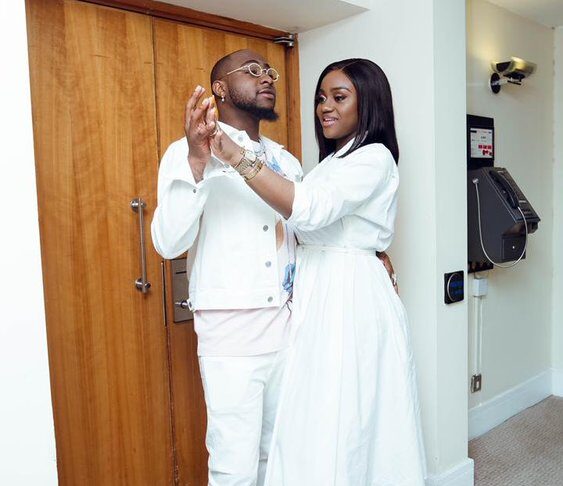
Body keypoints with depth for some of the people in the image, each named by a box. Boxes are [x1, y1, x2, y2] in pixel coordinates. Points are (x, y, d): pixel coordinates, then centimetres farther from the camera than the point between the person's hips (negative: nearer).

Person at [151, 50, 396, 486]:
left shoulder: (286, 160, 14)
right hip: (230, 333, -5)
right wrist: (196, 162, -27)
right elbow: (169, 244, -16)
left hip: (287, 326, 6)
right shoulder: (190, 152, -4)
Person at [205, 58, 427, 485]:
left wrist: (236, 157, -28)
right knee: (315, 425, 10)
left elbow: (310, 209, -24)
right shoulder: (331, 162, 20)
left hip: (351, 300, -8)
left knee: (342, 426, -2)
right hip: (317, 299, 8)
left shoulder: (375, 157, -7)